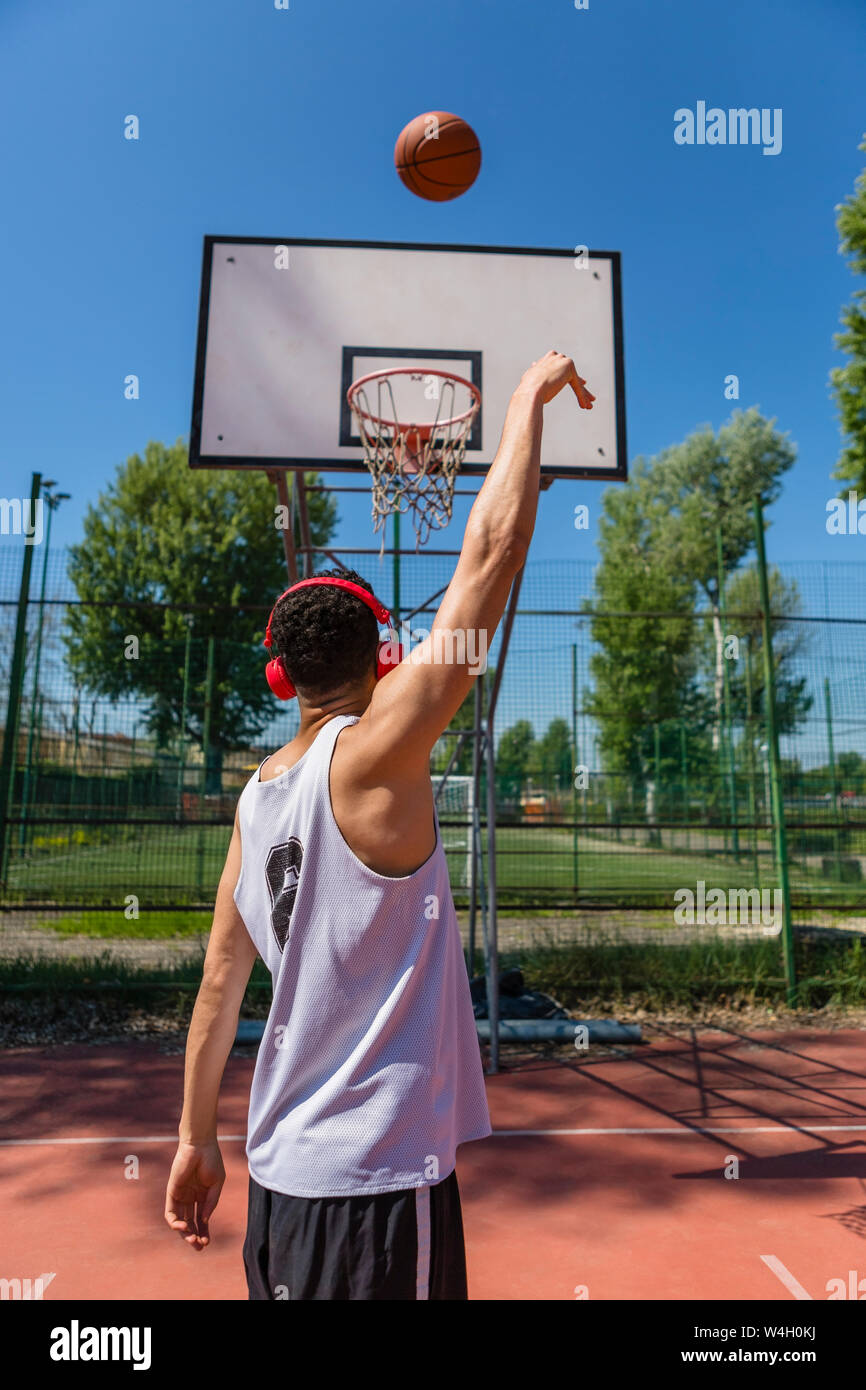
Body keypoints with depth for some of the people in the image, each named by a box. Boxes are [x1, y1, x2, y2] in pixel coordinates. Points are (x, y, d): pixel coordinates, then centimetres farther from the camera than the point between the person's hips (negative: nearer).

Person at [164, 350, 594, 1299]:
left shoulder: (256, 797, 2)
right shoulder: (373, 756, -19)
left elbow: (219, 983, 9)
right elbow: (492, 549, -19)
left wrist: (197, 1138, 19)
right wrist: (529, 397, -7)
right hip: (377, 1181, -7)